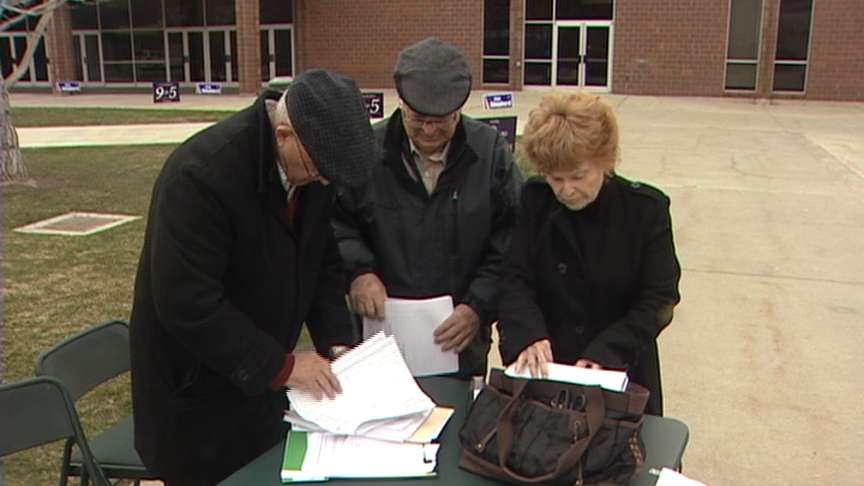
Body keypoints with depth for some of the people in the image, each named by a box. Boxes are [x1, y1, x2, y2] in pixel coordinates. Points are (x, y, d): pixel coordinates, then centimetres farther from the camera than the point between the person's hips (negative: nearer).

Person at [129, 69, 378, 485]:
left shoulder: (312, 166, -6)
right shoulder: (202, 173, -28)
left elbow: (322, 260, 6)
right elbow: (188, 305, -28)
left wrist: (336, 339, -6)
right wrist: (281, 365, -24)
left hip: (258, 372, 6)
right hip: (195, 386, -6)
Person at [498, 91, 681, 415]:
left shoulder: (646, 209, -11)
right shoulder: (535, 202, -5)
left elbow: (658, 300, -10)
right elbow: (515, 281, -7)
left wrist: (605, 353, -22)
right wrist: (528, 335, -26)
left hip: (621, 373, -1)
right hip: (544, 370, 2)